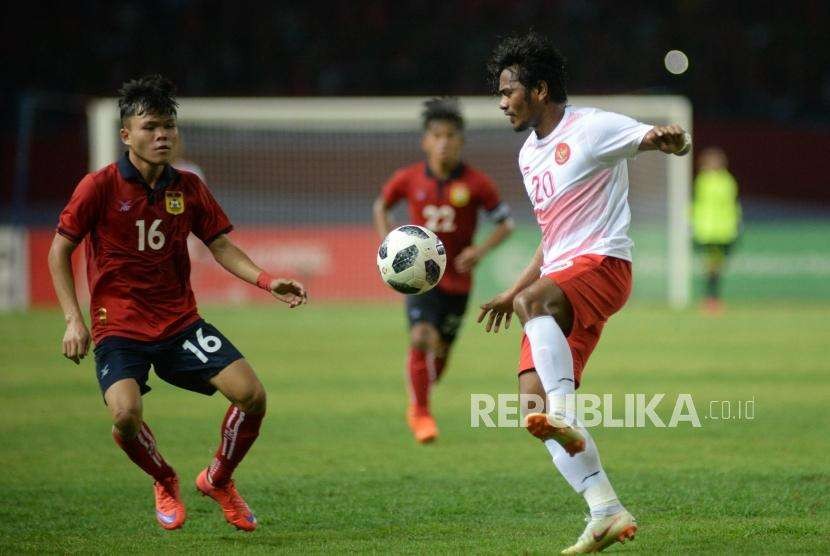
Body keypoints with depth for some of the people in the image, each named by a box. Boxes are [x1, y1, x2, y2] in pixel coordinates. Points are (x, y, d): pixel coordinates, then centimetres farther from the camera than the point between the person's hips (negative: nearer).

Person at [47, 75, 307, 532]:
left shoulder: (188, 188, 3)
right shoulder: (100, 187, -9)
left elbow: (220, 245, 8)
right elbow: (60, 251, -2)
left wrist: (266, 281, -9)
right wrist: (73, 320, -9)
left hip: (180, 319, 4)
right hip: (119, 326, -4)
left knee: (251, 394, -12)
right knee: (125, 414, -28)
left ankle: (218, 480, 17)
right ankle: (165, 483, 6)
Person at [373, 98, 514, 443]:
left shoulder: (476, 184, -9)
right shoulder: (409, 179, -6)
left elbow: (506, 223, -1)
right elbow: (380, 206, 13)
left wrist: (481, 250, -16)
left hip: (457, 278, 1)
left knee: (441, 351, 10)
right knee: (421, 338, -22)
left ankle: (416, 407, 36)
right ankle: (420, 413, -5)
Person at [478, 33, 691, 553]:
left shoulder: (591, 128, -5)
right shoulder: (529, 154, 20)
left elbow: (679, 142, -9)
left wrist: (668, 138, -33)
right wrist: (511, 292, 29)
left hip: (602, 263, -8)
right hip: (560, 280, 9)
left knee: (534, 303, -39)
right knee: (532, 405, -3)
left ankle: (565, 419, -50)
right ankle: (608, 513, -4)